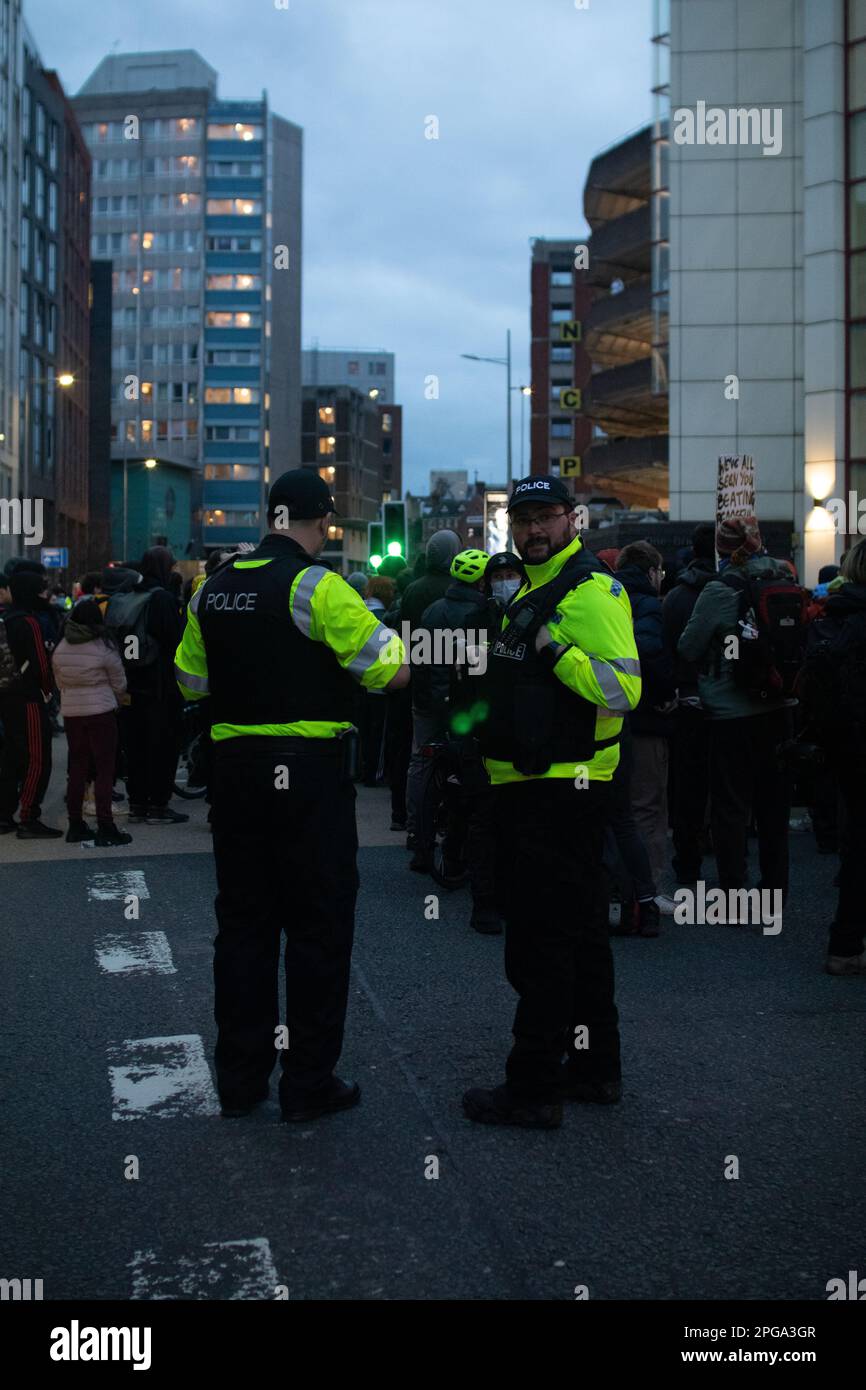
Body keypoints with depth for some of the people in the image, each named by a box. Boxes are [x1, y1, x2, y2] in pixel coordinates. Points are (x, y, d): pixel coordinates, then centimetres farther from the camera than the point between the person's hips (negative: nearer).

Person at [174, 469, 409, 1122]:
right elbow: (394, 670, -14)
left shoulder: (213, 591, 6)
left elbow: (192, 681, 16)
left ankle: (240, 1078, 20)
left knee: (243, 921, 14)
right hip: (309, 770, -6)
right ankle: (309, 1082, 10)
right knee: (318, 925, 5)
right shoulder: (318, 586, -13)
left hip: (234, 767, 6)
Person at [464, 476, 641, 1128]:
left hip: (562, 790, -10)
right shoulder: (527, 592, 17)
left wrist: (558, 648, -26)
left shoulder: (593, 592, -13)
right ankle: (595, 1067, 28)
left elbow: (624, 689, -23)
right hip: (532, 788, 10)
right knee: (579, 930, 17)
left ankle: (533, 1087, 0)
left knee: (541, 940, -6)